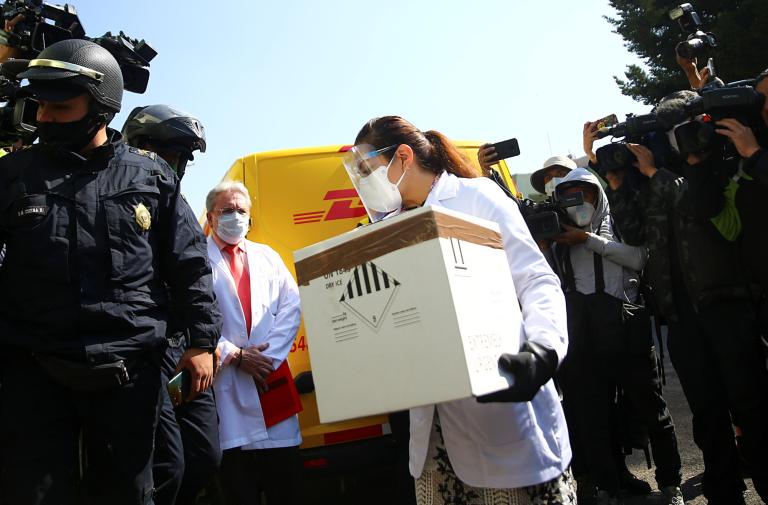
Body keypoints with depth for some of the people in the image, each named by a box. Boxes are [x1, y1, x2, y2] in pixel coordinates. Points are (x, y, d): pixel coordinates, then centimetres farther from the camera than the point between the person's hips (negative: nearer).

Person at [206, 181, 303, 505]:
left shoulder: (267, 257, 17)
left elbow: (291, 307, 7)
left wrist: (267, 355, -6)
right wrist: (234, 355, -11)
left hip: (274, 378, 3)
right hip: (226, 381, -3)